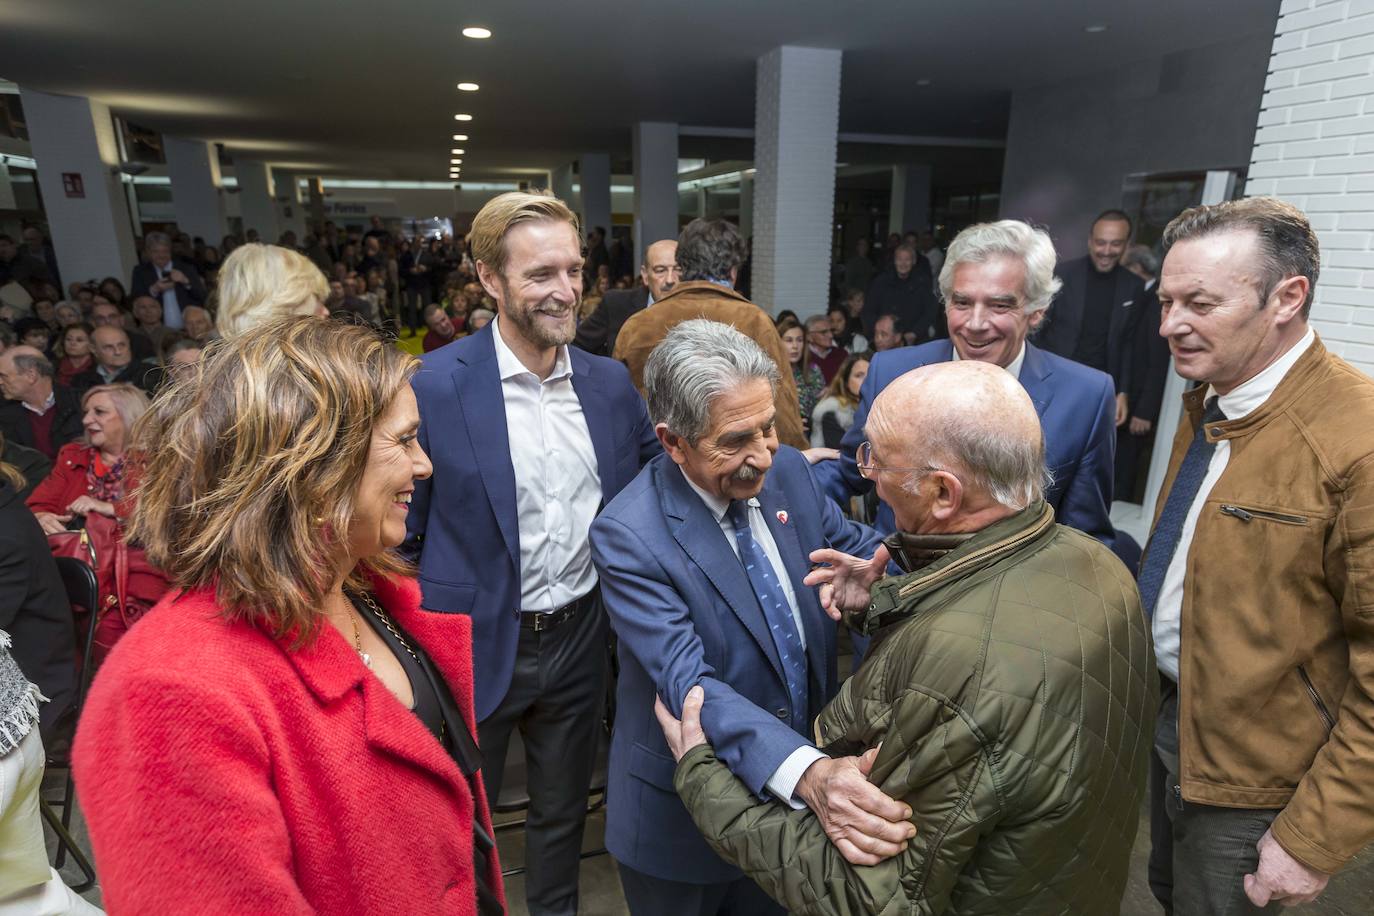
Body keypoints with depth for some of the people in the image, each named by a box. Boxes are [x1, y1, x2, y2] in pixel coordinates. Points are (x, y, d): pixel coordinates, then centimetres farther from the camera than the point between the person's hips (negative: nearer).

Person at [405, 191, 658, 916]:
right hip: (477, 645, -3)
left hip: (579, 637, 4)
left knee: (563, 810, 26)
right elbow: (399, 535, -9)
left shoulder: (610, 381, -3)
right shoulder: (433, 385, -16)